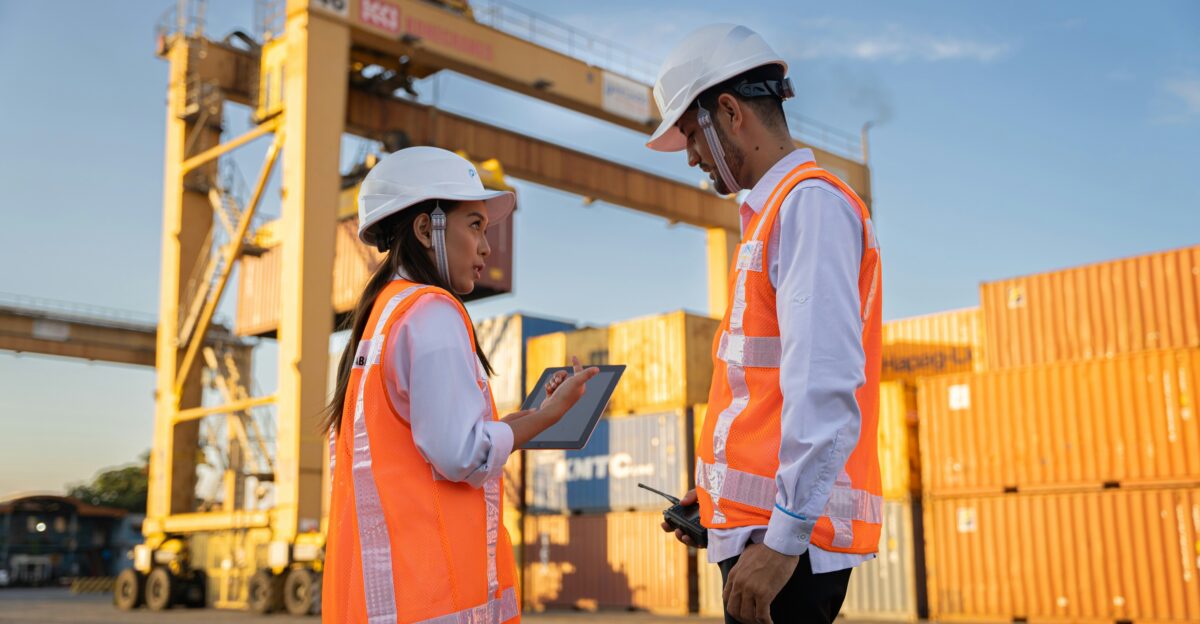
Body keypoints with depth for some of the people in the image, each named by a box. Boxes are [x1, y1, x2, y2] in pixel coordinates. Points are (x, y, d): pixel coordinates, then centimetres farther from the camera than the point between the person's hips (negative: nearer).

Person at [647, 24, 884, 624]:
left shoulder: (811, 201, -10)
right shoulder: (774, 213, 20)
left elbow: (827, 384, -21)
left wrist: (784, 535, -23)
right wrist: (721, 491, 18)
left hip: (786, 531, -9)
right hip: (767, 522, 9)